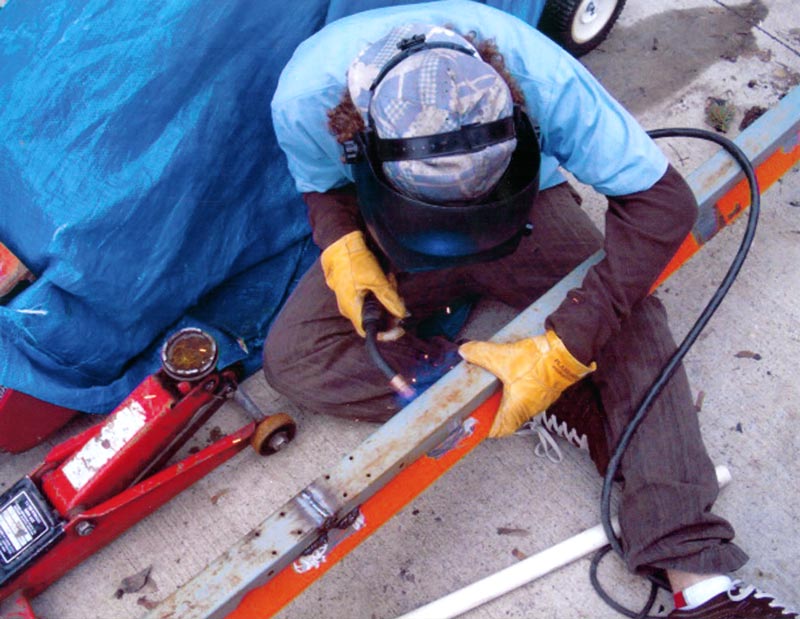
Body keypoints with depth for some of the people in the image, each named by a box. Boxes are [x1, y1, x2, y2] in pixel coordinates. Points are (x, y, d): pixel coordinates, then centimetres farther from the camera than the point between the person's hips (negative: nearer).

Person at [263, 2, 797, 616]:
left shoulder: (542, 76, -37)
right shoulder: (305, 97, -30)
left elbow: (662, 200, -32)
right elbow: (323, 184, -7)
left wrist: (563, 350, -40)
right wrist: (342, 246, -29)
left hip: (527, 206, -1)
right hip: (381, 230, 2)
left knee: (630, 319, -27)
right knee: (291, 357, -19)